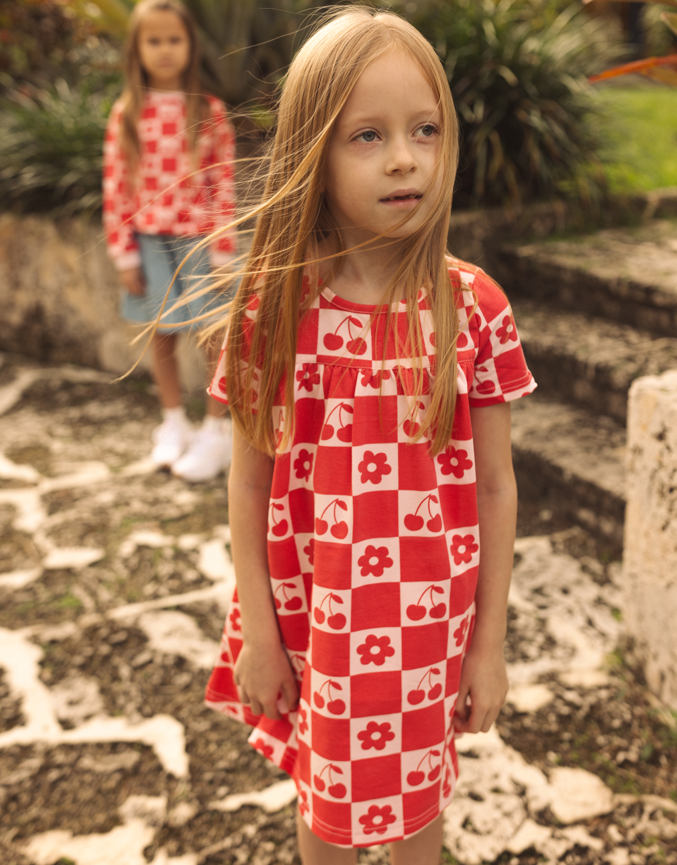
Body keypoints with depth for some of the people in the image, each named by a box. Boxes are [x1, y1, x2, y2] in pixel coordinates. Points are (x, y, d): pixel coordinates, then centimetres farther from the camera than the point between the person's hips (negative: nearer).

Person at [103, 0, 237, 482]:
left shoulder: (209, 112, -2)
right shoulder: (127, 114, 2)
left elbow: (223, 186, -4)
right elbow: (116, 187, 2)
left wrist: (222, 251, -8)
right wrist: (125, 253, -2)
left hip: (199, 238, -2)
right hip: (150, 240, 2)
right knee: (162, 335, 11)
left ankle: (217, 430, 13)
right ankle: (174, 424, 27)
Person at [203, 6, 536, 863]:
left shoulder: (473, 306, -11)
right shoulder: (274, 309, -13)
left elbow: (495, 485, -6)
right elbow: (250, 484, -6)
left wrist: (489, 642, -2)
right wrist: (258, 636, -3)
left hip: (431, 622, 0)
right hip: (315, 622, 0)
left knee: (416, 792, 21)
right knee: (327, 794, 22)